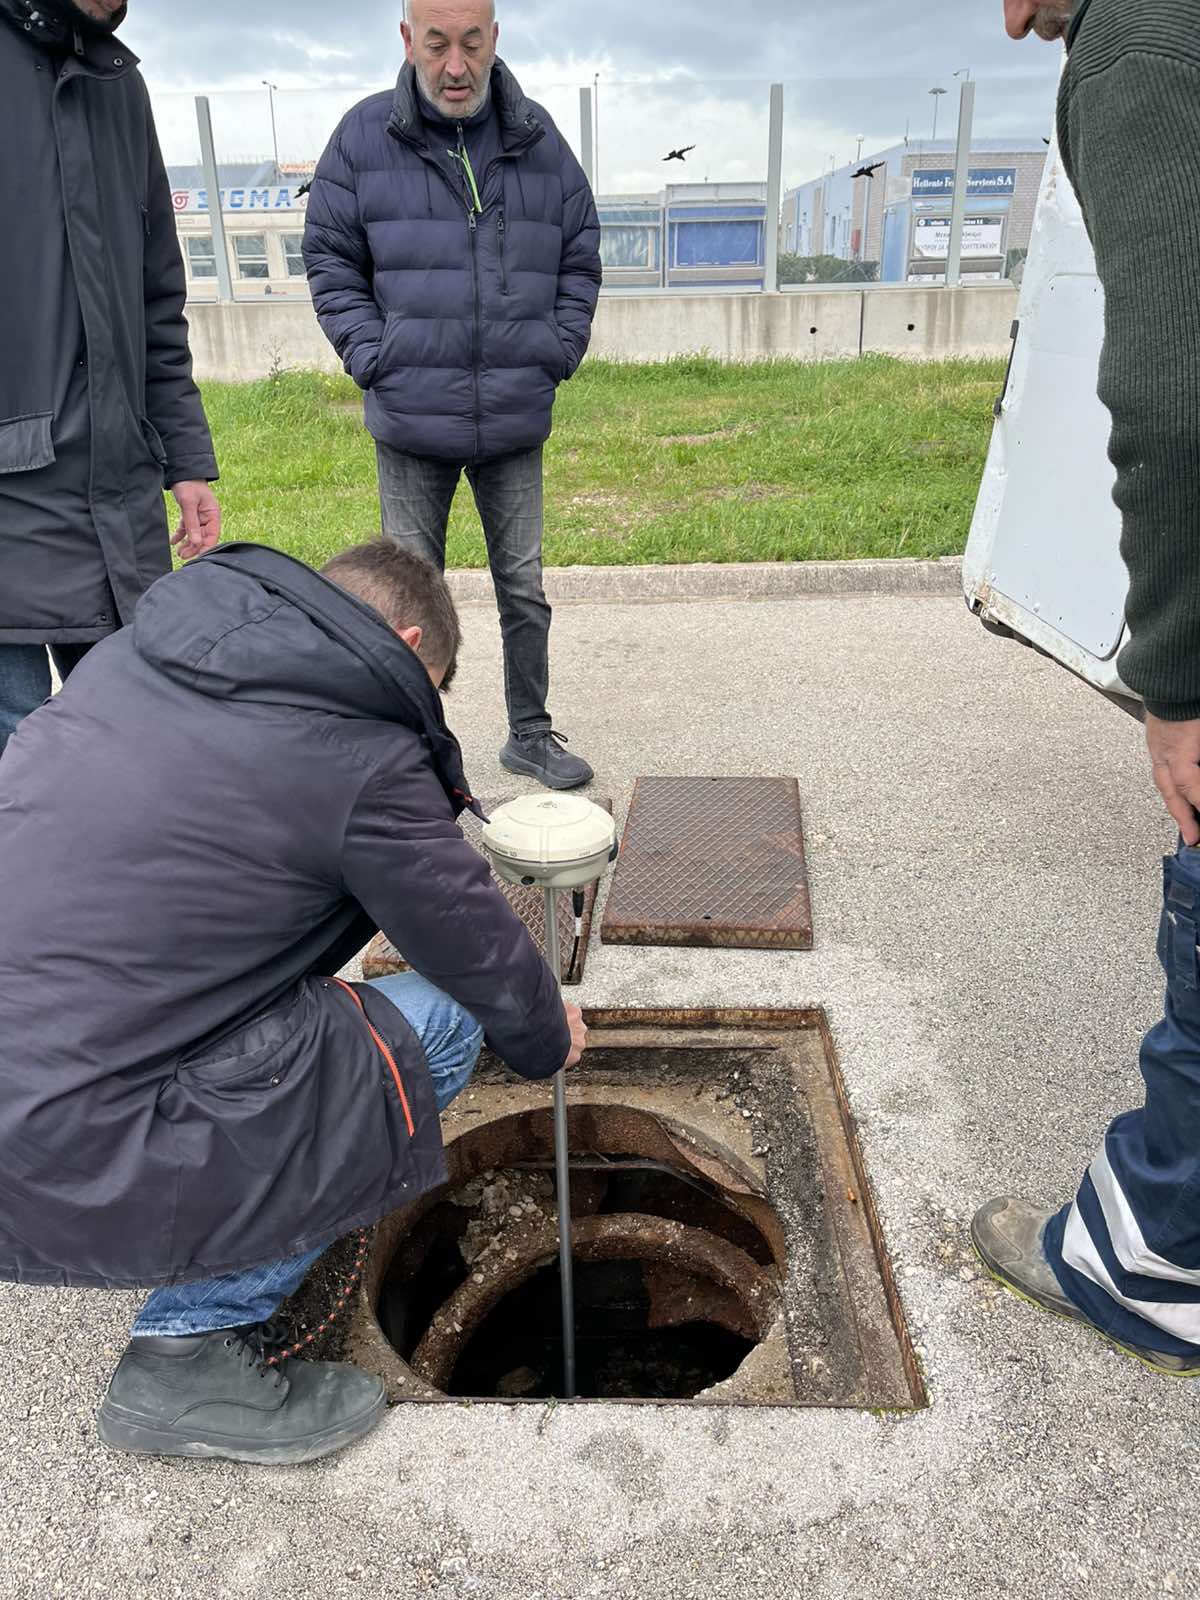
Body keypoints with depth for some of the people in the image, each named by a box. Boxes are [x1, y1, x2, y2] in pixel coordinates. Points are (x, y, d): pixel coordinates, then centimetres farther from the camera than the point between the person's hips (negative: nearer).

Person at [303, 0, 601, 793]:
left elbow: (580, 258, 13)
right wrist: (374, 360, -6)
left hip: (515, 421, 2)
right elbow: (329, 259, 4)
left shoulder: (539, 139, 6)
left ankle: (532, 733, 24)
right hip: (411, 422, -1)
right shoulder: (365, 138, 0)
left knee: (524, 585, 9)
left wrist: (556, 355, 2)